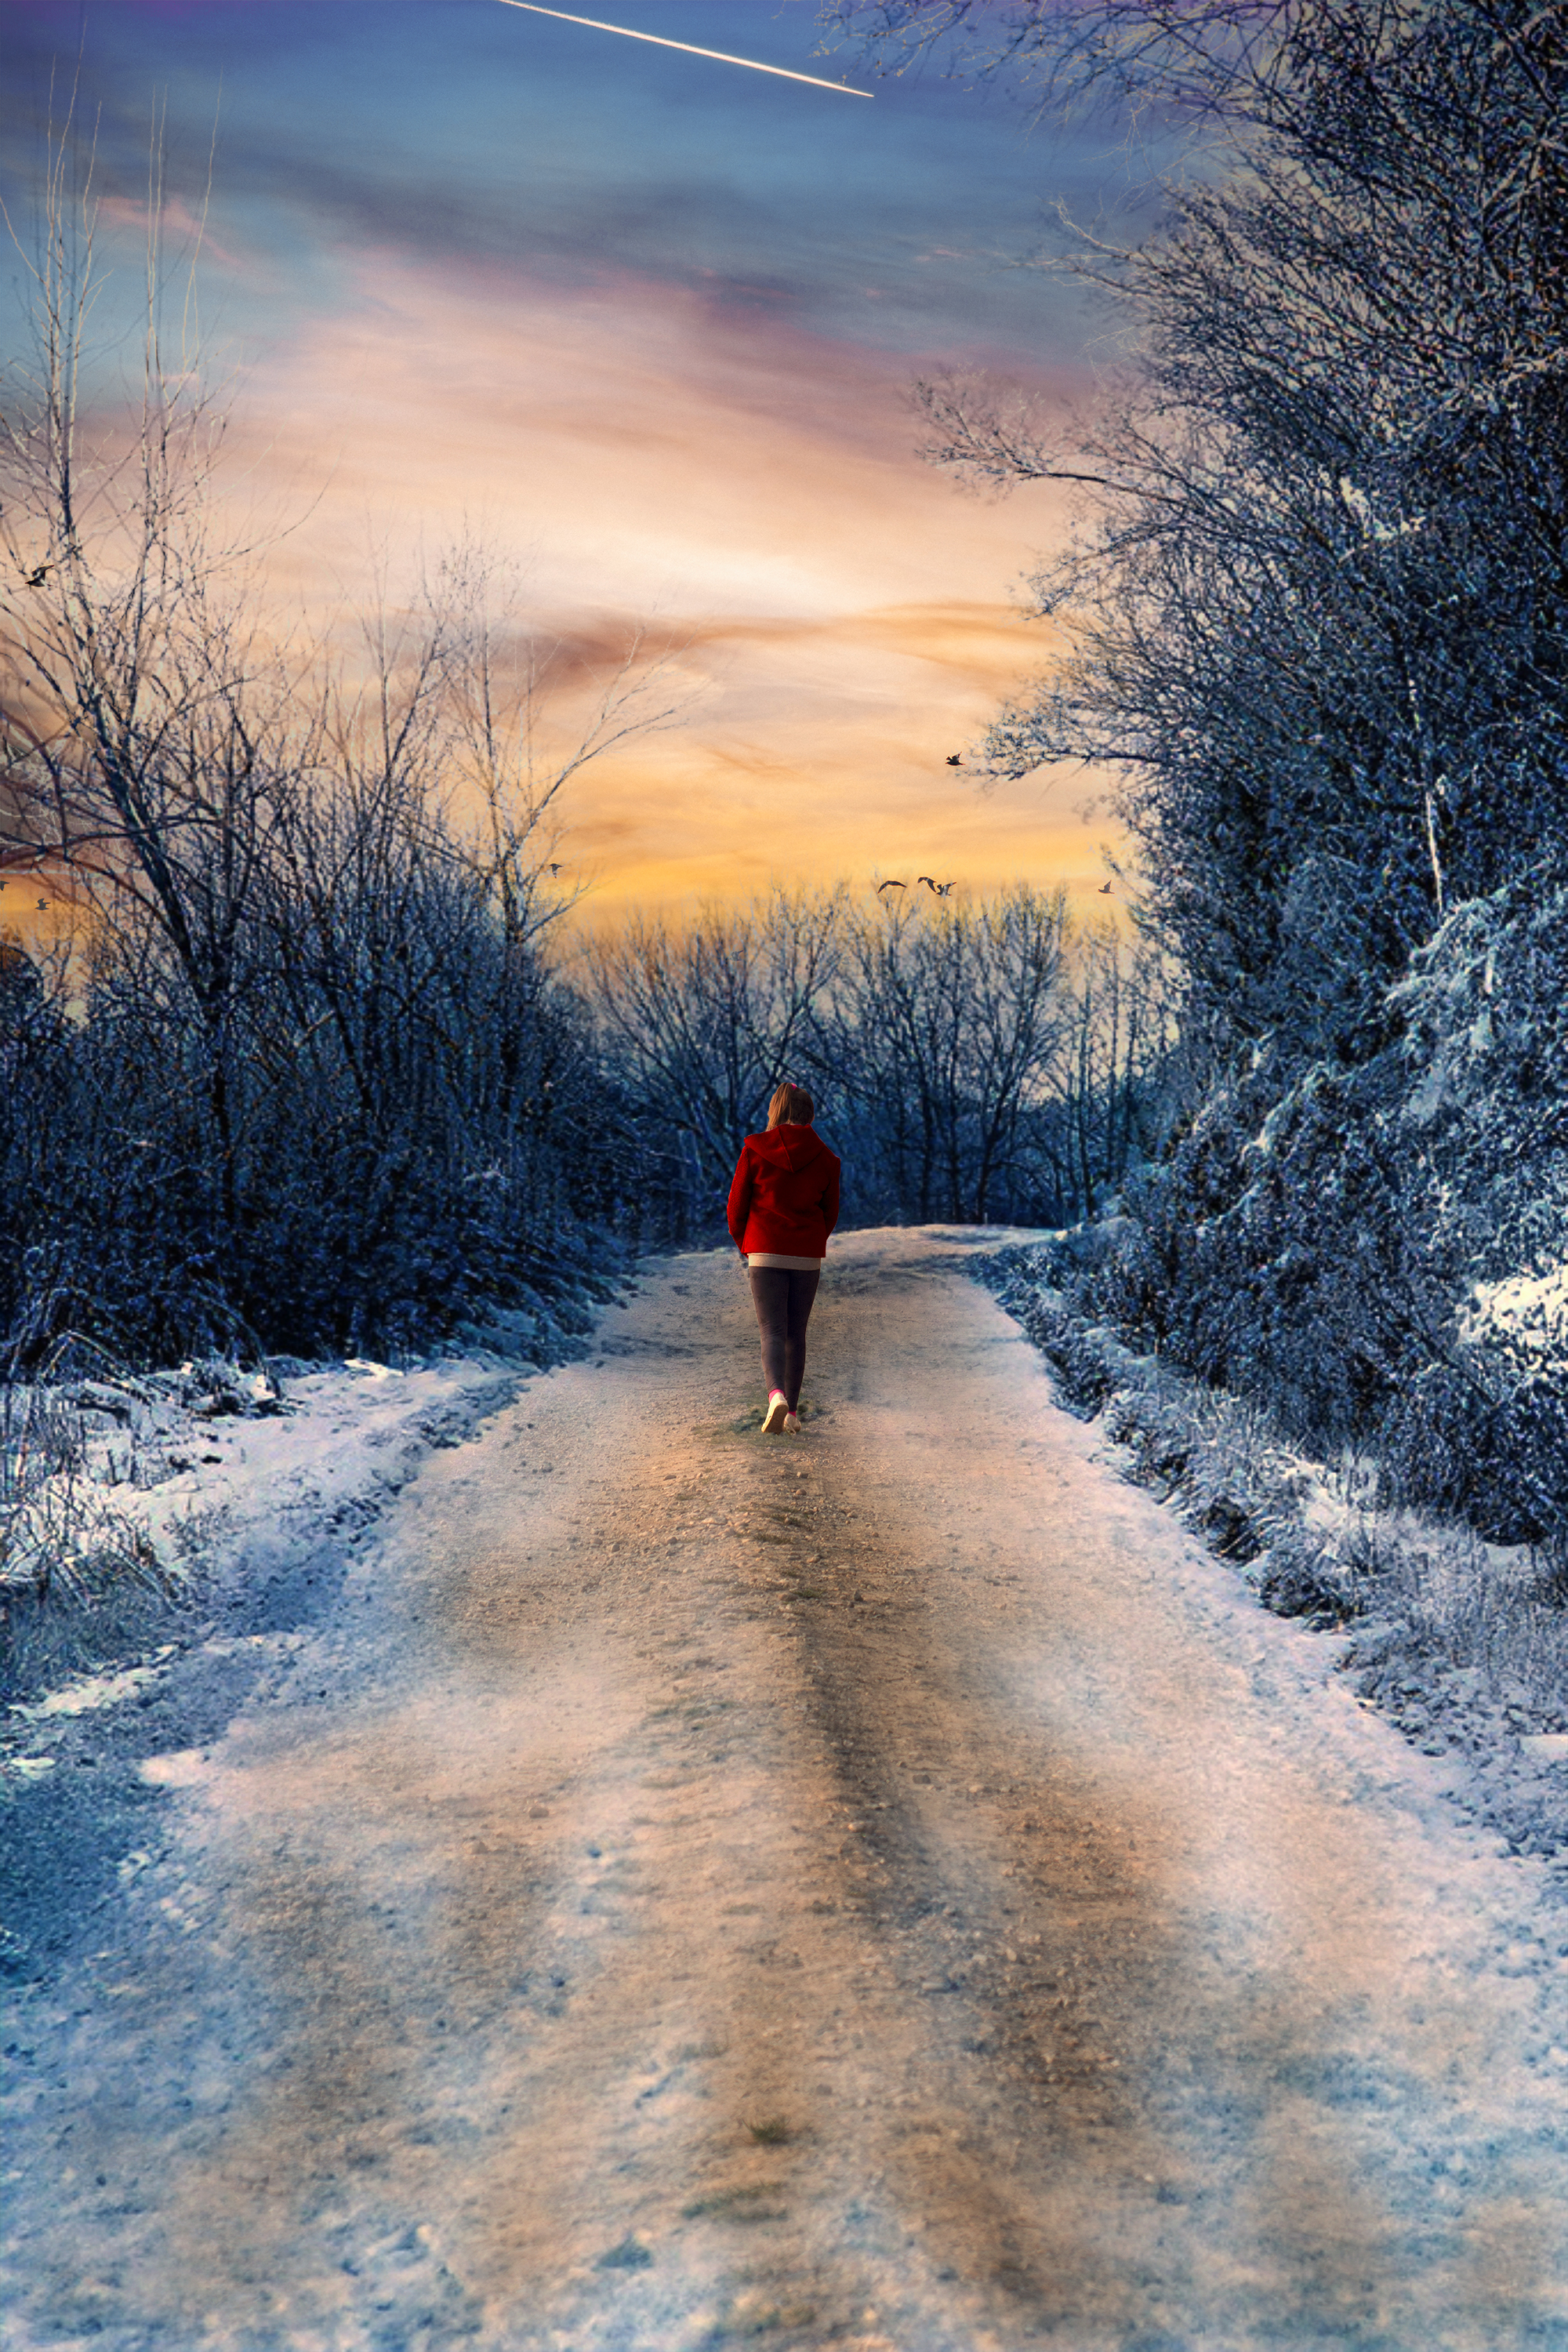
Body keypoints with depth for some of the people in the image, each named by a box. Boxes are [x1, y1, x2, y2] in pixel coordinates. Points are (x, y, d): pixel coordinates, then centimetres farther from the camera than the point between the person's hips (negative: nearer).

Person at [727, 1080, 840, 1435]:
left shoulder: (755, 1149, -2)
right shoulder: (825, 1158, 3)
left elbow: (737, 1205, 2)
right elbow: (830, 1213, 10)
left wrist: (744, 1245, 18)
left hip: (765, 1254, -2)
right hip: (808, 1258, 2)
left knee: (772, 1331, -4)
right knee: (796, 1333, 12)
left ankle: (776, 1395, -29)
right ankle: (792, 1413, 15)